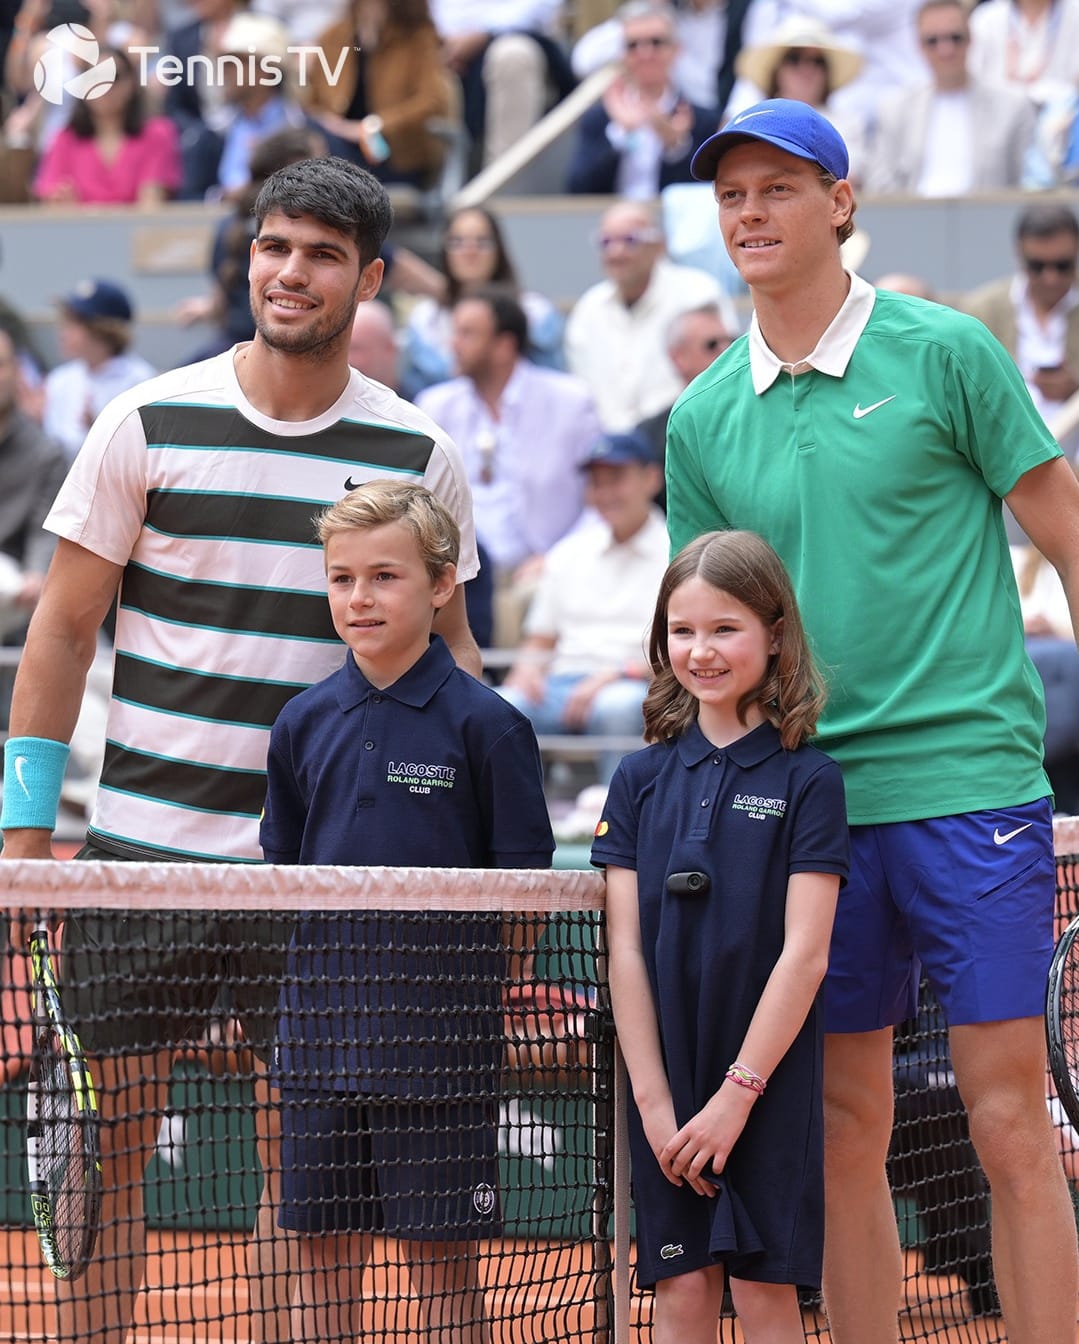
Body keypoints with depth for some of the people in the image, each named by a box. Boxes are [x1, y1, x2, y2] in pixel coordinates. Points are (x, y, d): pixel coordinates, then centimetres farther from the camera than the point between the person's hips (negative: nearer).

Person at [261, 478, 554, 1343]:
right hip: (322, 1033, 4)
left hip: (438, 1037, -4)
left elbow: (525, 890, -3)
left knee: (442, 1258, 1)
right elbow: (282, 876, 14)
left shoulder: (484, 723, -6)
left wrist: (473, 978, -12)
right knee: (324, 1250, 8)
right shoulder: (305, 723, 7)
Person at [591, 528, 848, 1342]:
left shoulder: (807, 781, -3)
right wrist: (655, 1098, -6)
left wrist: (738, 1093, -13)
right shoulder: (643, 779, 5)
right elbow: (626, 948, 2)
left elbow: (804, 953, -9)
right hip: (666, 1081, 3)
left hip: (769, 1082, -3)